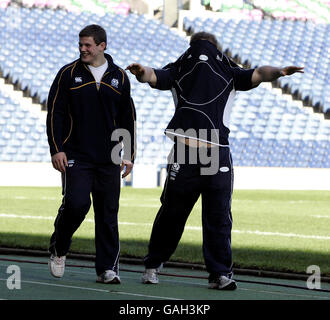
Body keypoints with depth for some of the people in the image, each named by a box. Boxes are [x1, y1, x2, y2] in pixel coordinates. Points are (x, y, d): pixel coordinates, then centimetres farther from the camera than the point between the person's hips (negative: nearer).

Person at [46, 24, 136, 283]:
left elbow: (128, 118, 14)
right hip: (76, 156, -2)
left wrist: (129, 155, 10)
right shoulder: (68, 74, 3)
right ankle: (58, 249, 10)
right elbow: (55, 113, 2)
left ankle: (107, 268, 6)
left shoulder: (119, 77, 9)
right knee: (76, 203, -16)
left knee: (109, 213, 1)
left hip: (109, 159, 2)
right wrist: (56, 150, -7)